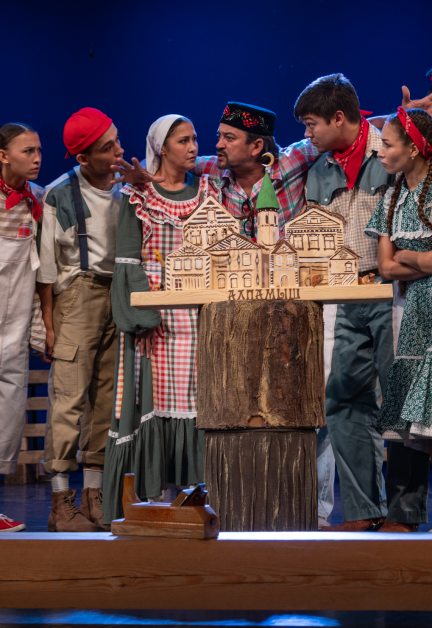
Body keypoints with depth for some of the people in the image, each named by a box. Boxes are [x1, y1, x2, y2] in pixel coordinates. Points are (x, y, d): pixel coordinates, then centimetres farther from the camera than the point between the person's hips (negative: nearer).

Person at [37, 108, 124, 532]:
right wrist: (48, 323, -7)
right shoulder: (59, 194, -1)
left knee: (107, 399, 4)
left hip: (121, 298, 5)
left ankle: (94, 497, 11)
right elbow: (47, 264, -2)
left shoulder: (127, 191, 12)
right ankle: (61, 502, -5)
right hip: (77, 295, -4)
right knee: (69, 395, -9)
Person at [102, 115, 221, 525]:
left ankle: (193, 485, 2)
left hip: (199, 310, 3)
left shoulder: (207, 193, 13)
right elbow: (128, 259, -2)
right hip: (154, 309, -3)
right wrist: (145, 312, -13)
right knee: (156, 393, -6)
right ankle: (152, 490, -2)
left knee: (197, 392, -2)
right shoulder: (138, 197, 3)